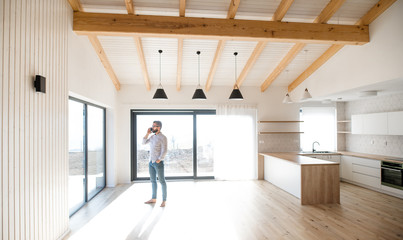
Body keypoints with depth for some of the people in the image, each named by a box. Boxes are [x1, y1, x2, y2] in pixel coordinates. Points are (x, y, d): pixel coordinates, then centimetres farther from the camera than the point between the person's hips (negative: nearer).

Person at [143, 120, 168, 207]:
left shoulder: (163, 137, -12)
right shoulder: (152, 136, 11)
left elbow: (164, 151, -16)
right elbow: (144, 142, 14)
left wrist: (158, 160, -17)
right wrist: (147, 133, 4)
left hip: (158, 162, -8)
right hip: (151, 162, 8)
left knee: (162, 181, 1)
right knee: (153, 180, 15)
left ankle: (164, 200, 10)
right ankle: (154, 199, 27)